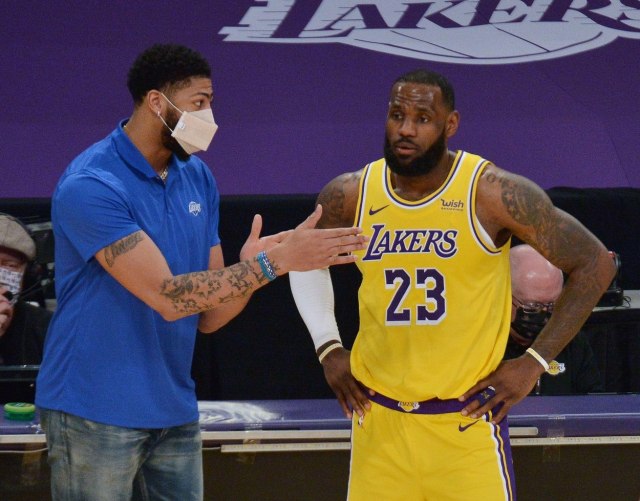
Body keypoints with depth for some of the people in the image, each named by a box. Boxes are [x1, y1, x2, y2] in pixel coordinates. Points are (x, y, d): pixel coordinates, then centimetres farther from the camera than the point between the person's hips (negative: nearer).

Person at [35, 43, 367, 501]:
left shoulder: (197, 178, 6)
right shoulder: (89, 186, -17)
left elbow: (208, 315, 7)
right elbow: (169, 298, -23)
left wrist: (250, 267, -13)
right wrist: (274, 262, -23)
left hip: (174, 410, 7)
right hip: (96, 412, -7)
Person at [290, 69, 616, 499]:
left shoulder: (493, 194, -12)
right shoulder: (350, 196, -1)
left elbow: (595, 264, -6)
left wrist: (535, 362, -8)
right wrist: (328, 348, 10)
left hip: (468, 419, -3)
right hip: (378, 417, 3)